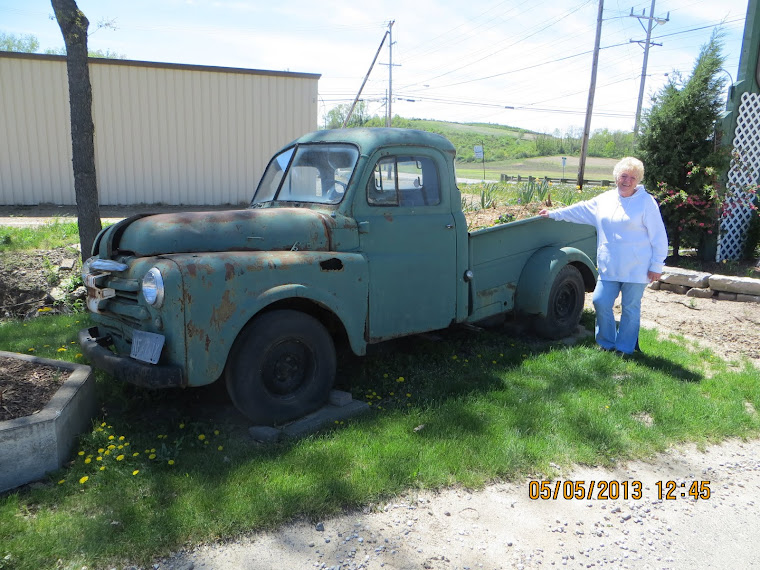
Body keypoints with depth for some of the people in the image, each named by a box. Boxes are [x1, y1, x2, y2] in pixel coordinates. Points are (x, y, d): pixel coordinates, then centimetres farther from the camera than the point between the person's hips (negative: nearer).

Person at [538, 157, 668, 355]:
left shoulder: (646, 202, -5)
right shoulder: (605, 199, 10)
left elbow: (659, 237, -5)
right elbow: (581, 209, 22)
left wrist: (656, 266, -7)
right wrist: (553, 214, 20)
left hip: (636, 269, -5)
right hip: (609, 267, 5)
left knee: (630, 307, 4)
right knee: (601, 302, 3)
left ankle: (625, 348, 18)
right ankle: (607, 343, 21)